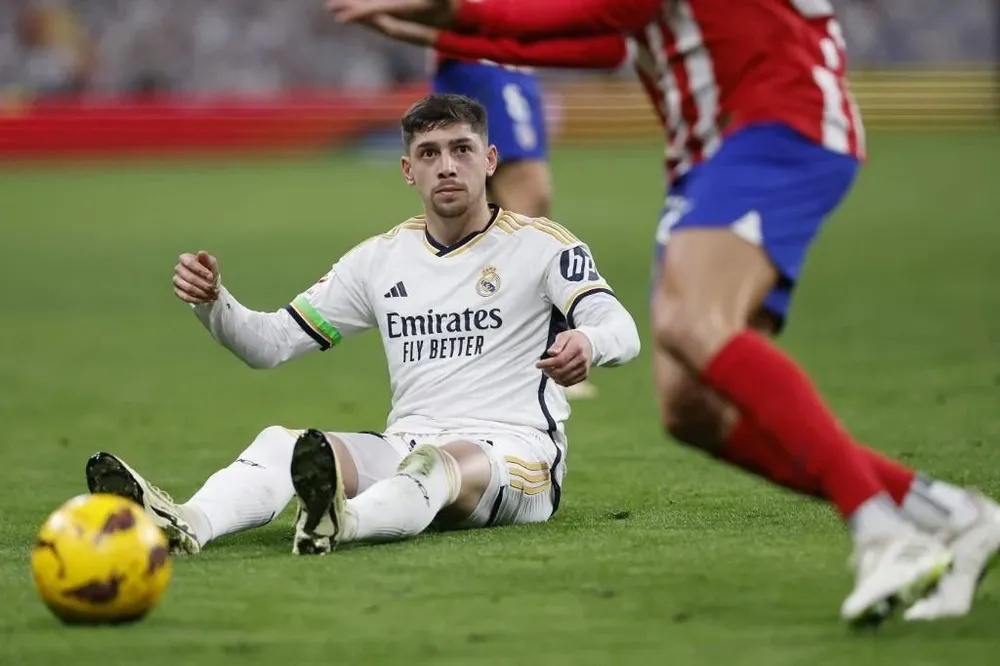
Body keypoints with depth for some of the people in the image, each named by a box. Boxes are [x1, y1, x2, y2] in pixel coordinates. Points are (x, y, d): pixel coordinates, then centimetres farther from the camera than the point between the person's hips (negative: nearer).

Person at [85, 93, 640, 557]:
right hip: (406, 448, 5)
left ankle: (340, 521, -74)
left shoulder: (540, 244, 2)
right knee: (281, 441, -22)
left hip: (519, 456, -5)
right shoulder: (380, 259, 16)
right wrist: (213, 303, -7)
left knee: (441, 462, -40)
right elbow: (270, 344, 15)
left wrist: (587, 343, -39)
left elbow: (620, 331, -13)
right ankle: (187, 525, -54)